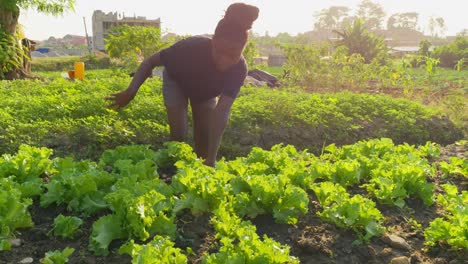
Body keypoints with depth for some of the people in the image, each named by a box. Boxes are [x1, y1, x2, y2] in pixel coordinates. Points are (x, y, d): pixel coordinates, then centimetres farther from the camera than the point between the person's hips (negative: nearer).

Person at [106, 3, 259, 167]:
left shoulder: (238, 69, -36)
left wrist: (211, 158, -51)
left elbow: (222, 111, -44)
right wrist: (130, 92, -42)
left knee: (204, 136, -1)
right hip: (177, 81, -2)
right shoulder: (193, 47, -42)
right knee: (178, 135, -10)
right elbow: (151, 61, -27)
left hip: (206, 90, 2)